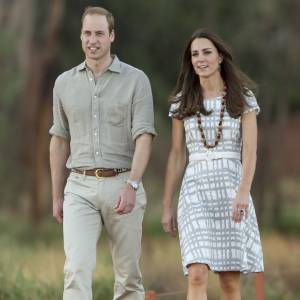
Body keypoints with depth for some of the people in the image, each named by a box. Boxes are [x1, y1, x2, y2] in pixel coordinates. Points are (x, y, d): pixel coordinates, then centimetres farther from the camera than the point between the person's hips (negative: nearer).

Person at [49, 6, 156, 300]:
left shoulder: (135, 80, -1)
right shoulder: (65, 83, 9)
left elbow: (144, 137, -9)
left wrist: (131, 186, -22)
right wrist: (57, 196, 14)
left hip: (122, 185, -1)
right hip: (80, 188, 1)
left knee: (128, 274, 7)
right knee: (77, 269, -15)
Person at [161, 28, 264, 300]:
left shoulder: (242, 98, 3)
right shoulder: (183, 102, 9)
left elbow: (249, 151, -6)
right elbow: (177, 156, 12)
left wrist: (243, 193, -21)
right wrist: (167, 206, 10)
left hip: (231, 188, -1)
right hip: (195, 191, 1)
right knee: (197, 277, -15)